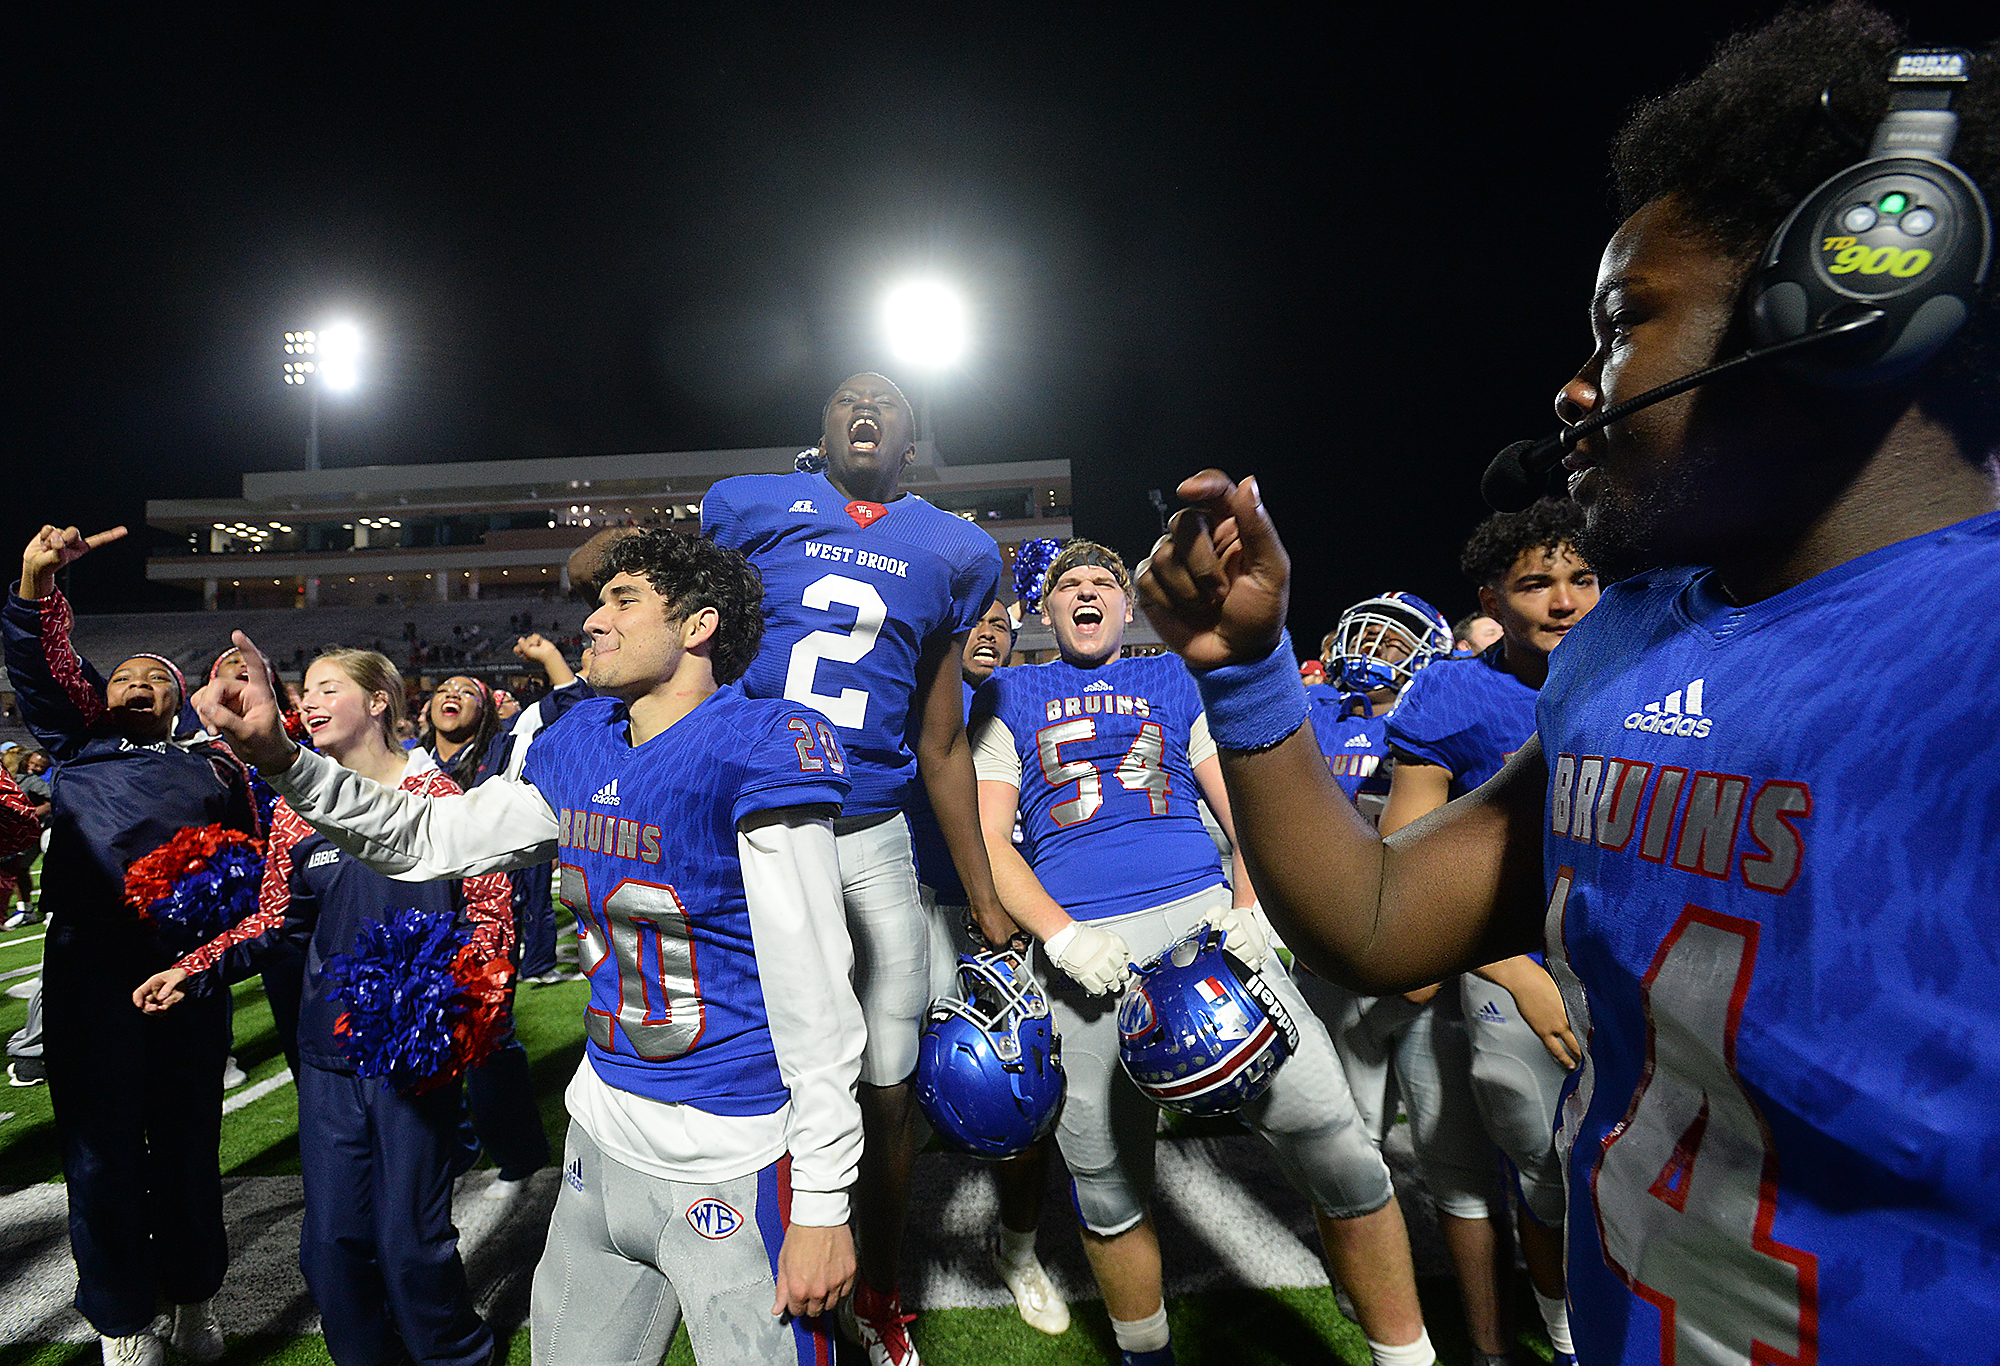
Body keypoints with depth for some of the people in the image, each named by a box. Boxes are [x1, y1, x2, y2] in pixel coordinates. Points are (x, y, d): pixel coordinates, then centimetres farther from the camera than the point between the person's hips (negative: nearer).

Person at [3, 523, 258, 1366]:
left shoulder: (212, 766, 15)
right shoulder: (77, 744, 18)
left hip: (187, 965, 0)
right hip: (88, 964, 0)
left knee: (186, 1137, 8)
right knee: (100, 1143, 6)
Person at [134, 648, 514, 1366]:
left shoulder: (437, 793, -6)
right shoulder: (296, 809, 8)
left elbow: (490, 913, -6)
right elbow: (277, 923, 15)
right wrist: (192, 970, 2)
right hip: (329, 1048, 4)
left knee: (410, 1238, 2)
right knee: (331, 1238, 10)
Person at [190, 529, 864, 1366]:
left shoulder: (755, 754, -20)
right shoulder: (581, 749, 5)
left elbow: (815, 992, -20)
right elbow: (428, 840, 13)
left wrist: (824, 1202, -17)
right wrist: (279, 755, 0)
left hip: (735, 1166, -7)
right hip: (602, 1138, 8)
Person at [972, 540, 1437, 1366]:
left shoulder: (1176, 682, 20)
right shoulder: (1009, 698, 15)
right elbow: (989, 839, 5)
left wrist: (1246, 905, -6)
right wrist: (1062, 934, -11)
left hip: (1199, 916, 1)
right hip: (1082, 948, 0)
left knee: (1334, 1139, -8)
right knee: (1107, 1187, 10)